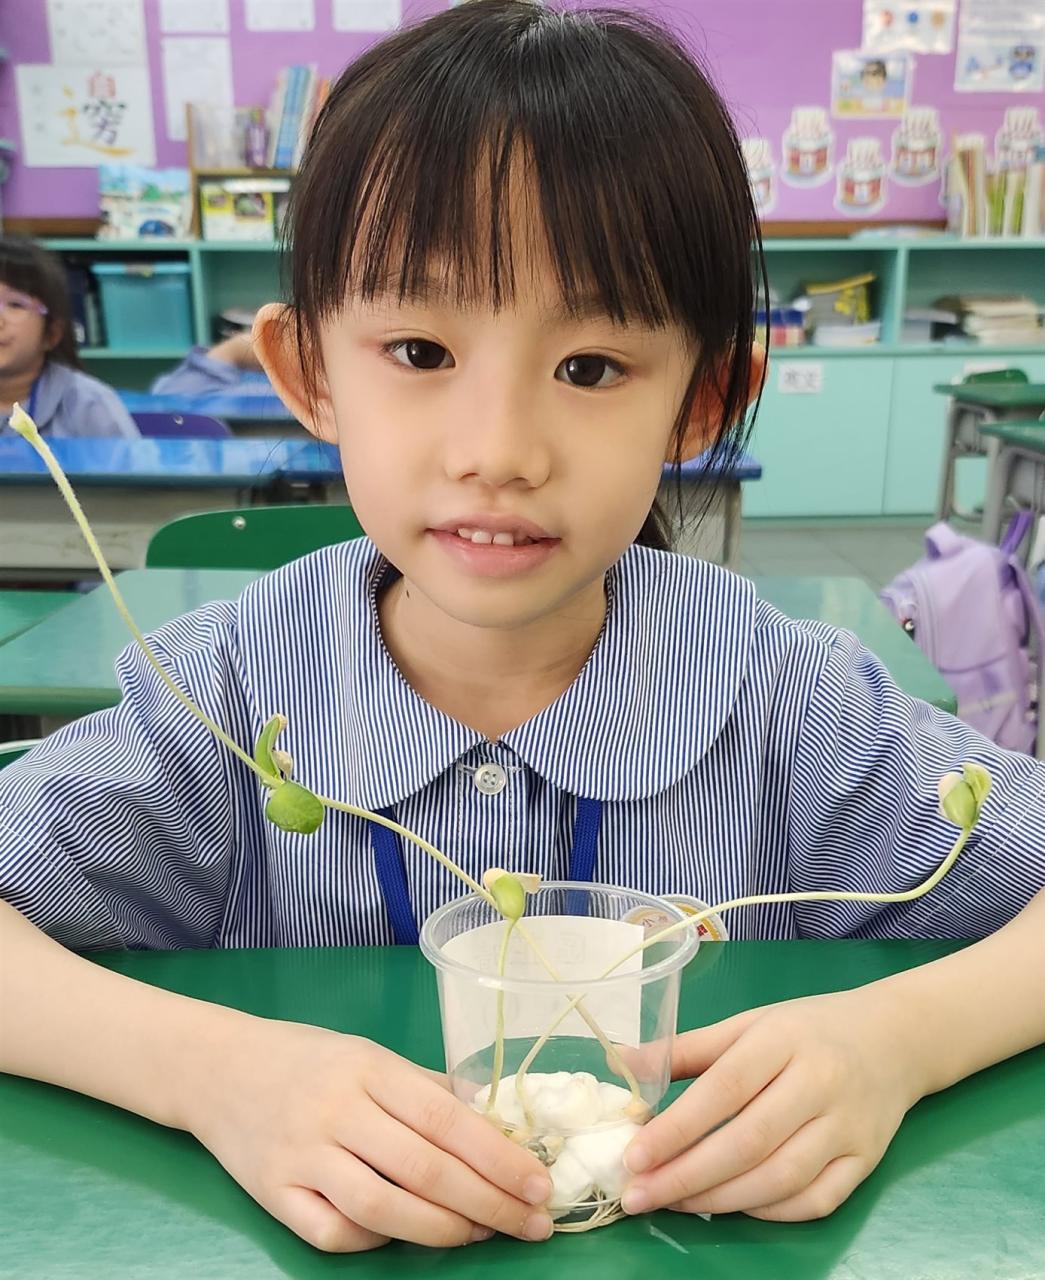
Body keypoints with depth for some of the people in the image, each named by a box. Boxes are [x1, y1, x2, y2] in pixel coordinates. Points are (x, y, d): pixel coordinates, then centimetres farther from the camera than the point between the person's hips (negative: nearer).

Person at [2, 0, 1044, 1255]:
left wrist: (904, 1036, -28)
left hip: (700, 1237, 0)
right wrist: (200, 1064, -31)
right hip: (338, 1233, 1)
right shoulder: (234, 695, -15)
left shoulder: (783, 702, -15)